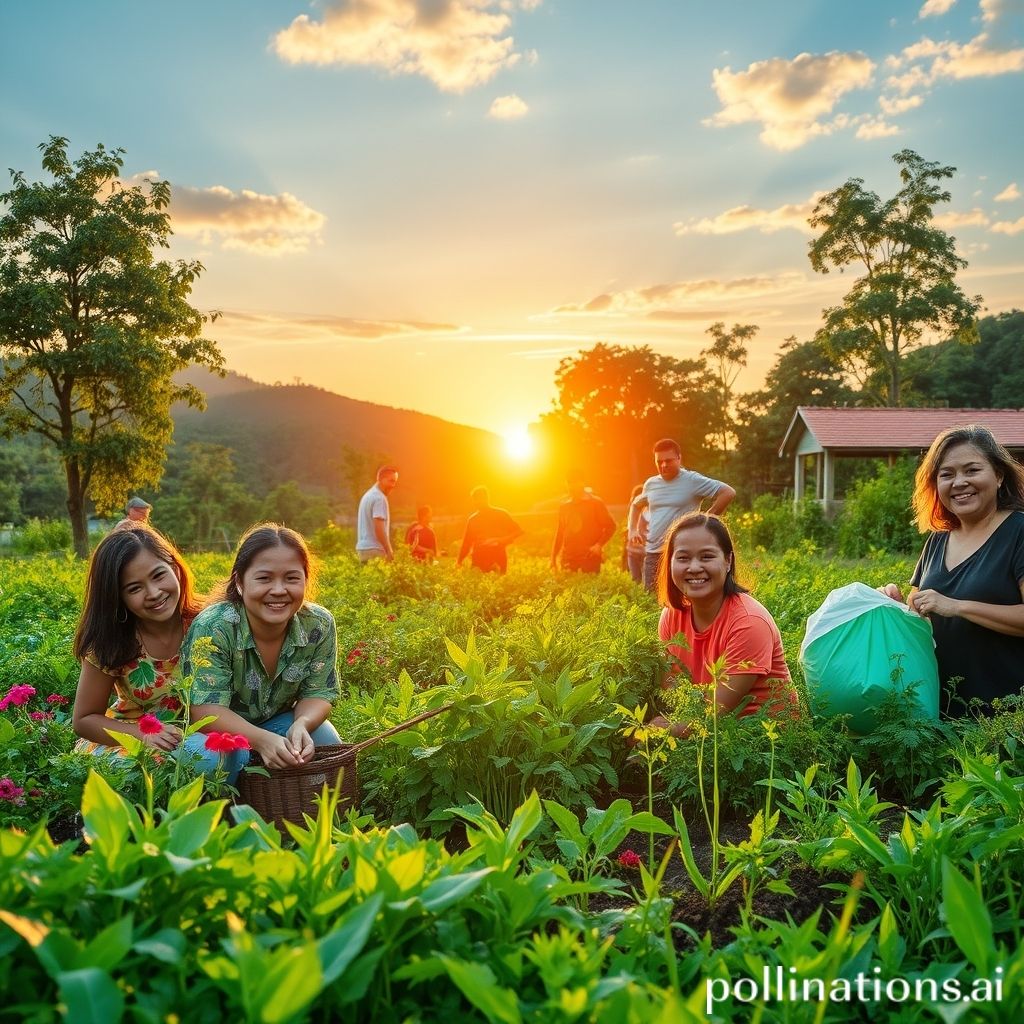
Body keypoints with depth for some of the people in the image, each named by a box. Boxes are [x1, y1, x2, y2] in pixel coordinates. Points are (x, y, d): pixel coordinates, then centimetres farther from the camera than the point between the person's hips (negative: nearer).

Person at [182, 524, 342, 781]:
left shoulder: (319, 625, -17)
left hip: (278, 721, 4)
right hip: (220, 729, -3)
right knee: (229, 752, -35)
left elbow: (317, 695, -11)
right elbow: (206, 710, -30)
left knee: (325, 739, -22)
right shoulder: (212, 628, -28)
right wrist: (262, 740, -47)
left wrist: (301, 725, -35)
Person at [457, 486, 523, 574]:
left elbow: (519, 531, 0)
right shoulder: (472, 519, 13)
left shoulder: (500, 514, 3)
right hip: (478, 562, 3)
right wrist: (459, 562, 5)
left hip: (498, 560, -3)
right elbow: (466, 543, 15)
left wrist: (501, 541, -15)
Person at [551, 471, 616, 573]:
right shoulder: (564, 506, 13)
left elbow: (610, 526, 1)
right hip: (568, 557, 4)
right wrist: (553, 557, 11)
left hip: (590, 556, -4)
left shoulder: (595, 502, 0)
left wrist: (599, 545, -13)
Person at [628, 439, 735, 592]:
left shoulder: (692, 480, -7)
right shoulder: (651, 483, 11)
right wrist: (633, 530, 16)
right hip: (652, 553, 6)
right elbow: (636, 505, 31)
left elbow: (728, 493, -12)